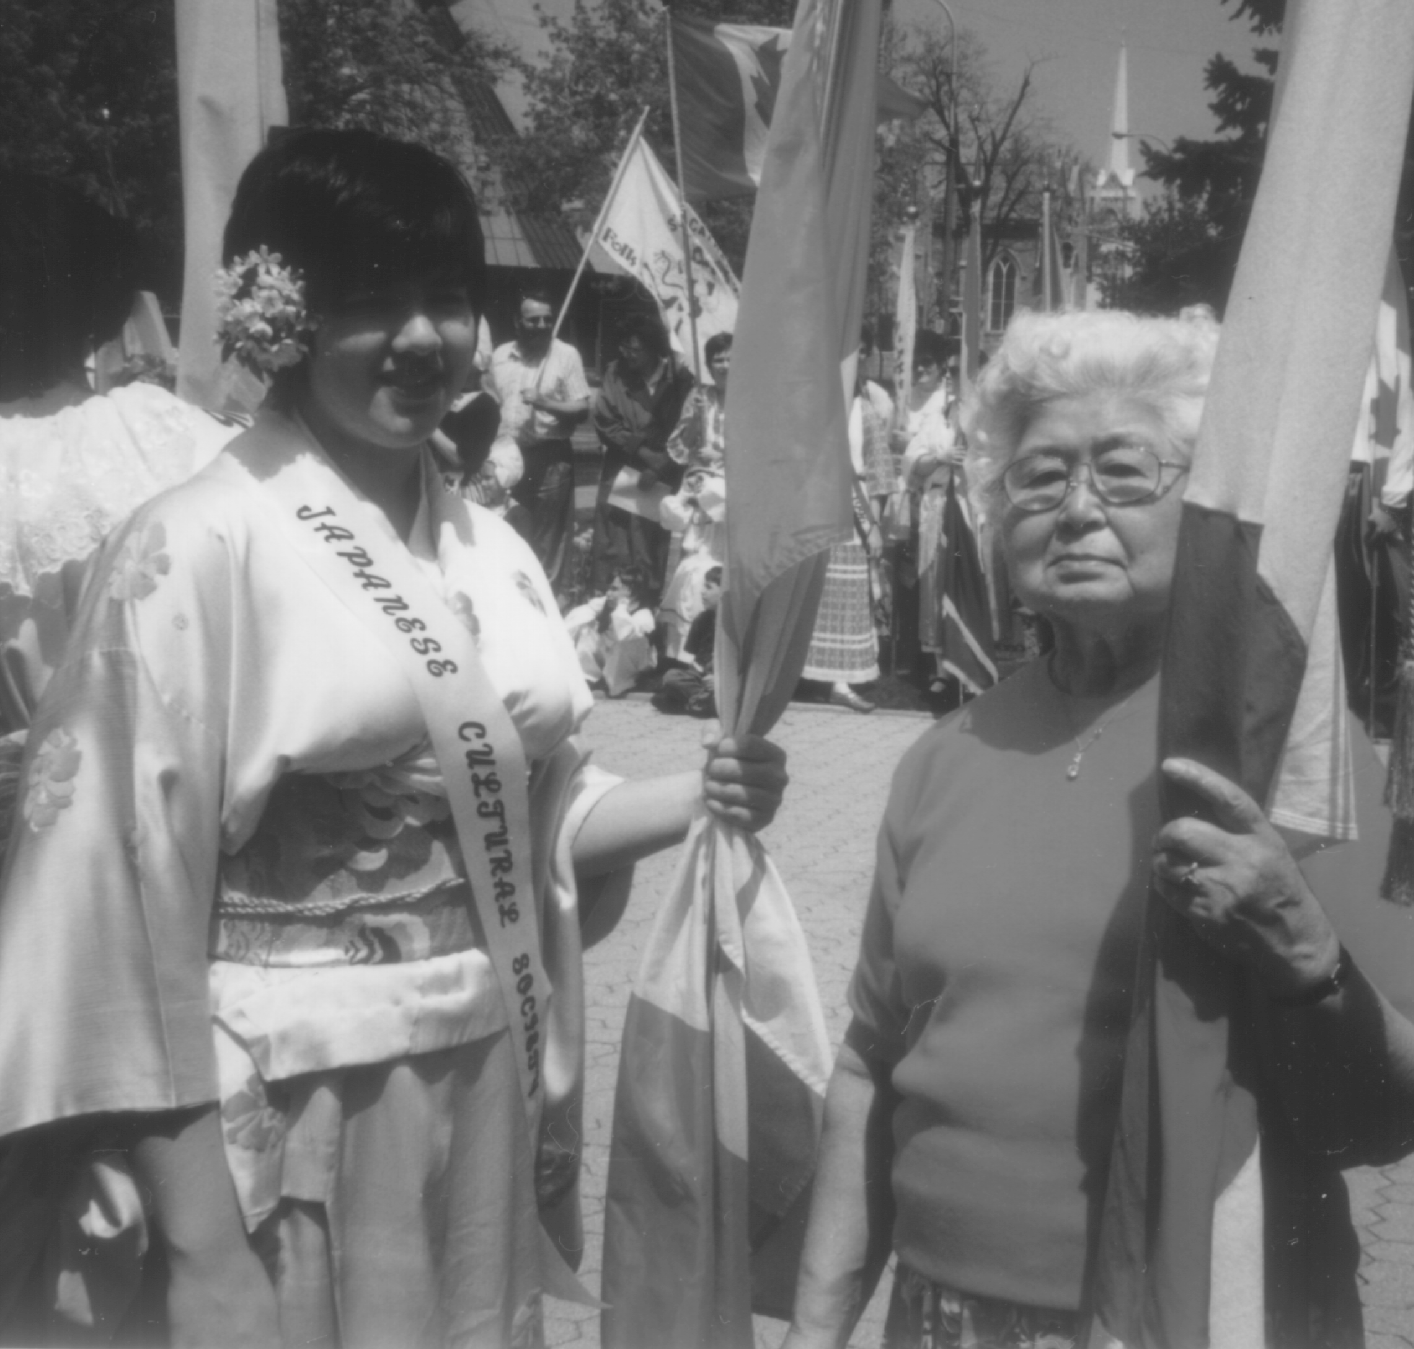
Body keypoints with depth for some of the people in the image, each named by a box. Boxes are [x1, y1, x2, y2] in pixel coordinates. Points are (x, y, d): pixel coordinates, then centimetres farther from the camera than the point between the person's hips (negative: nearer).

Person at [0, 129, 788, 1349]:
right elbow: (129, 878, -14)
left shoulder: (491, 549, 6)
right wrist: (194, 1220, -15)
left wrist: (697, 795, -5)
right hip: (301, 1111, -6)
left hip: (491, 1088, 6)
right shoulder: (195, 552, -13)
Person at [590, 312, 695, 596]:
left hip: (663, 481, -1)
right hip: (621, 479, 1)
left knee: (656, 557, 0)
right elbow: (605, 422, -3)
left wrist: (659, 469, -12)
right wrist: (642, 452, -10)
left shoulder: (679, 377, -5)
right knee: (612, 555, -1)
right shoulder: (617, 372, -1)